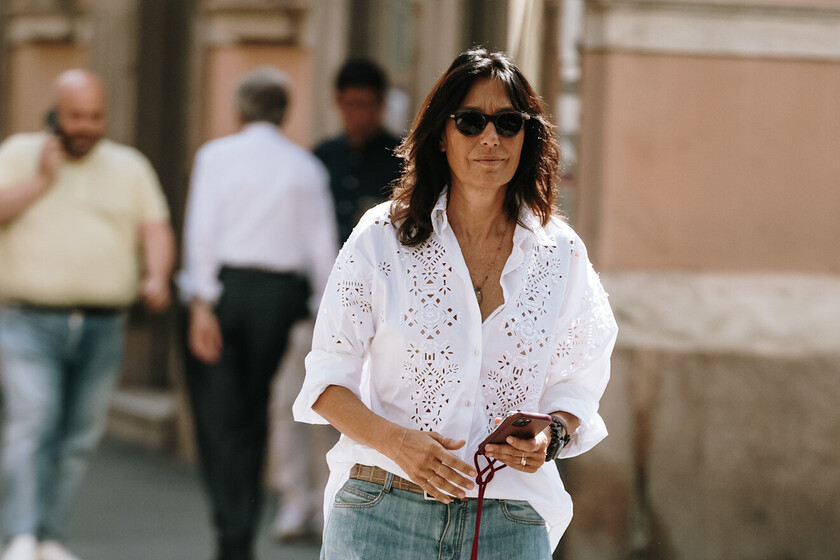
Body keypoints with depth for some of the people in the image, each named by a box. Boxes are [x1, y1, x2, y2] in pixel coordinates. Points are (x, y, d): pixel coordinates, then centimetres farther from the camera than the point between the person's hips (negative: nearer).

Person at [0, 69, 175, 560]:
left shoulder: (130, 167, 12)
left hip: (103, 329, 3)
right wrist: (43, 179, -12)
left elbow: (156, 230, 5)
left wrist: (157, 278, -13)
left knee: (79, 437, 4)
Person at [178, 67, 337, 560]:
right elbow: (322, 247, 2)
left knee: (218, 418, -1)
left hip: (223, 286, -3)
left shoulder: (217, 155, 0)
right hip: (280, 292, 3)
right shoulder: (307, 168, 6)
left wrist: (202, 304, -11)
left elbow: (202, 230, -9)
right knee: (253, 417, 13)